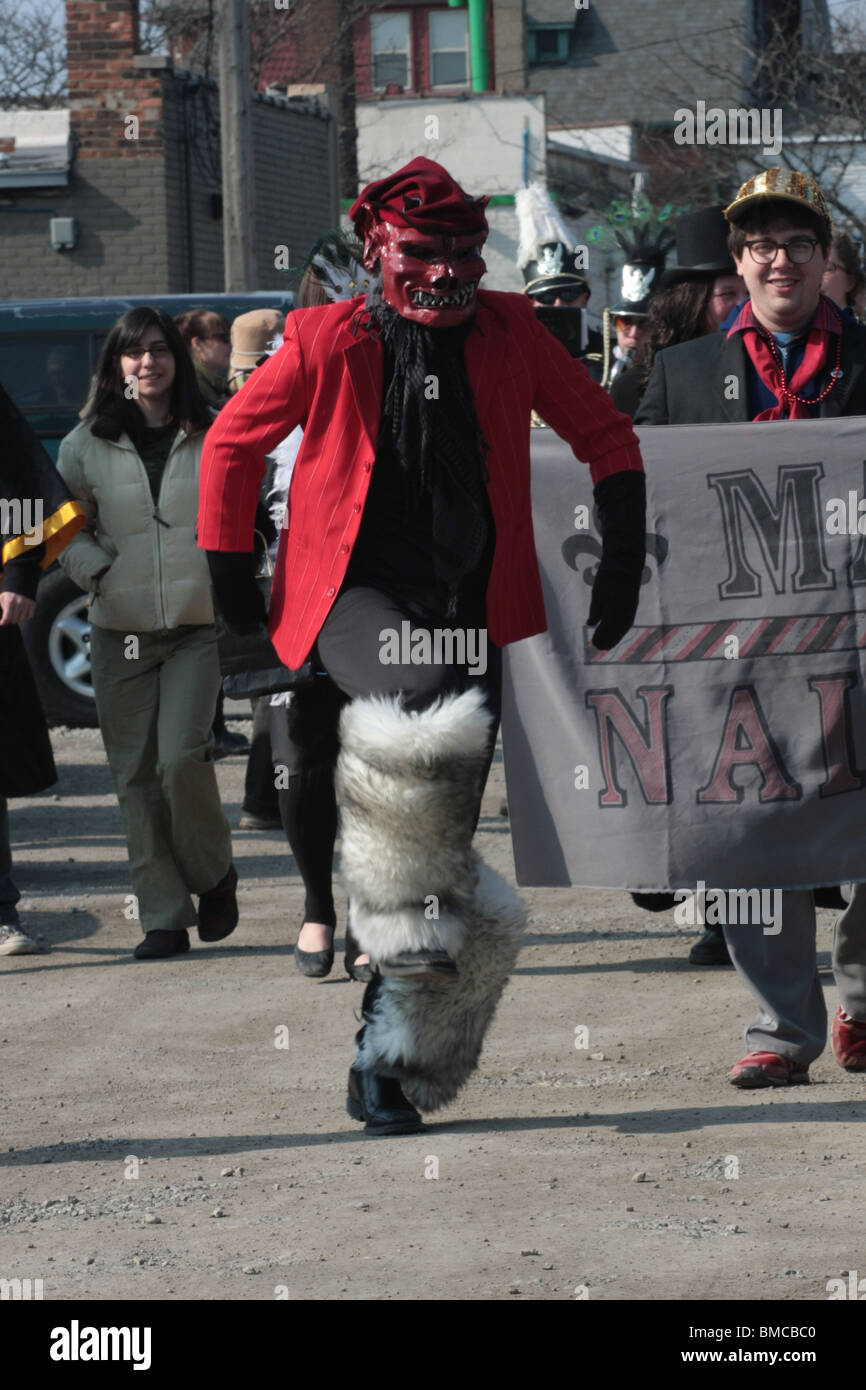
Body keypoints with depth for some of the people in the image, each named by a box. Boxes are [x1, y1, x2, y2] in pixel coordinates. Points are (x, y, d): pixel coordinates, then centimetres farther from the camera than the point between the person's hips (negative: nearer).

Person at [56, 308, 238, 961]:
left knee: (181, 756, -17)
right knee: (136, 774, 1)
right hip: (121, 631, 2)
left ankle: (214, 875, 10)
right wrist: (97, 570, -5)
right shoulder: (86, 445, 5)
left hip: (199, 626, -2)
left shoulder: (214, 438, 4)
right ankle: (163, 916, 7)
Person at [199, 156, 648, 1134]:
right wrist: (229, 570, 8)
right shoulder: (328, 343, -4)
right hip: (355, 596, -3)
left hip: (465, 605, 4)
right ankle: (401, 924, -24)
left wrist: (622, 560, 1)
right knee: (420, 724, -37)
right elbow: (232, 444, 8)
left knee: (442, 834, 3)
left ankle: (390, 1063, 11)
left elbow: (604, 435, 11)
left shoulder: (508, 333, 3)